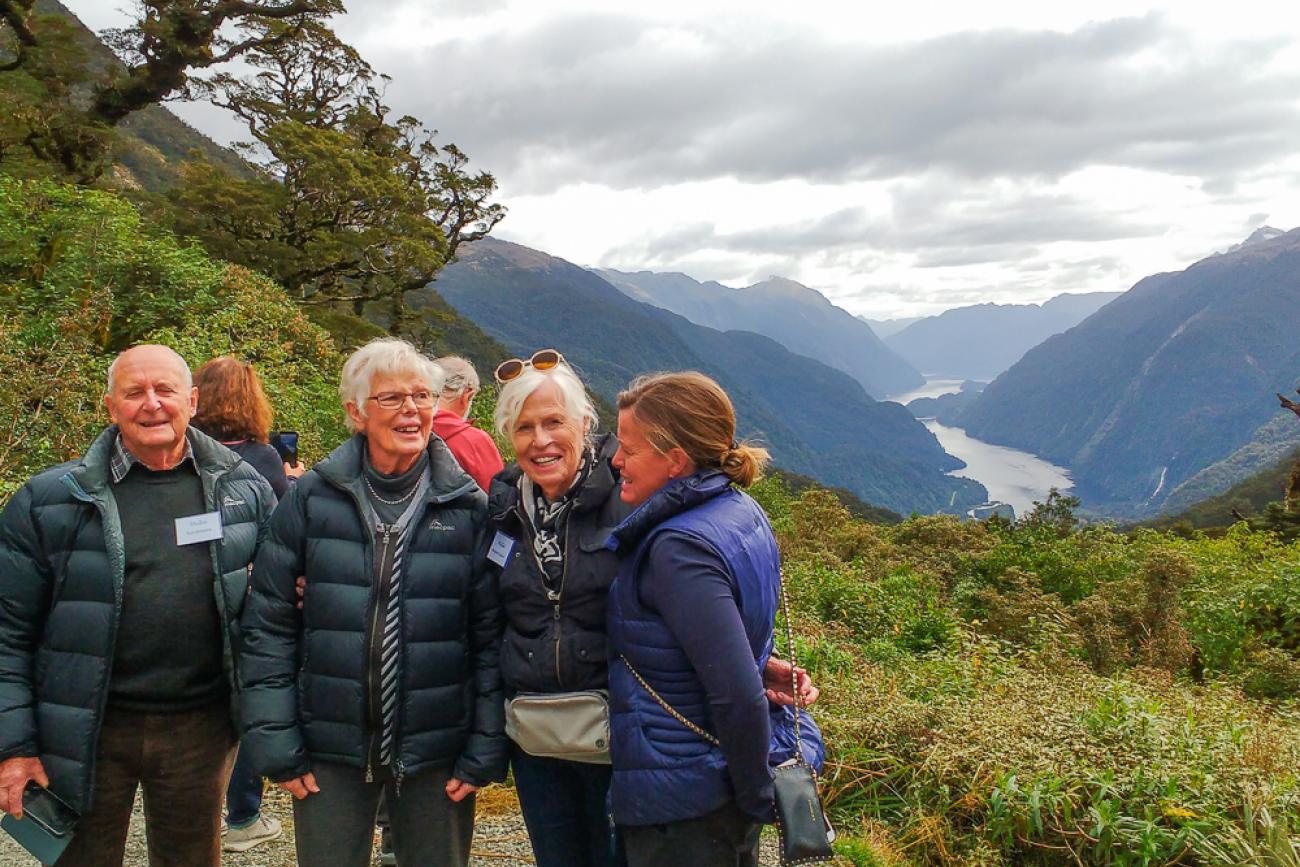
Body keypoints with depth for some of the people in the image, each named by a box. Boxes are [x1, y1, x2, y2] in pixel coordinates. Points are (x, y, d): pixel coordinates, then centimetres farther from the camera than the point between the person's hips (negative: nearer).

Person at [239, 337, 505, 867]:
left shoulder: (468, 509, -2)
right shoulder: (311, 499, -3)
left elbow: (491, 636, -1)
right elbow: (268, 624, 0)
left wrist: (485, 752, -4)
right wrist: (275, 744, -4)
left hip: (436, 758, 0)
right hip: (329, 754, 0)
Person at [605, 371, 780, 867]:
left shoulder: (679, 548, -26)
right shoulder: (741, 511, 2)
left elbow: (739, 699, -28)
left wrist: (755, 800, -15)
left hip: (677, 803, -9)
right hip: (725, 784, 9)